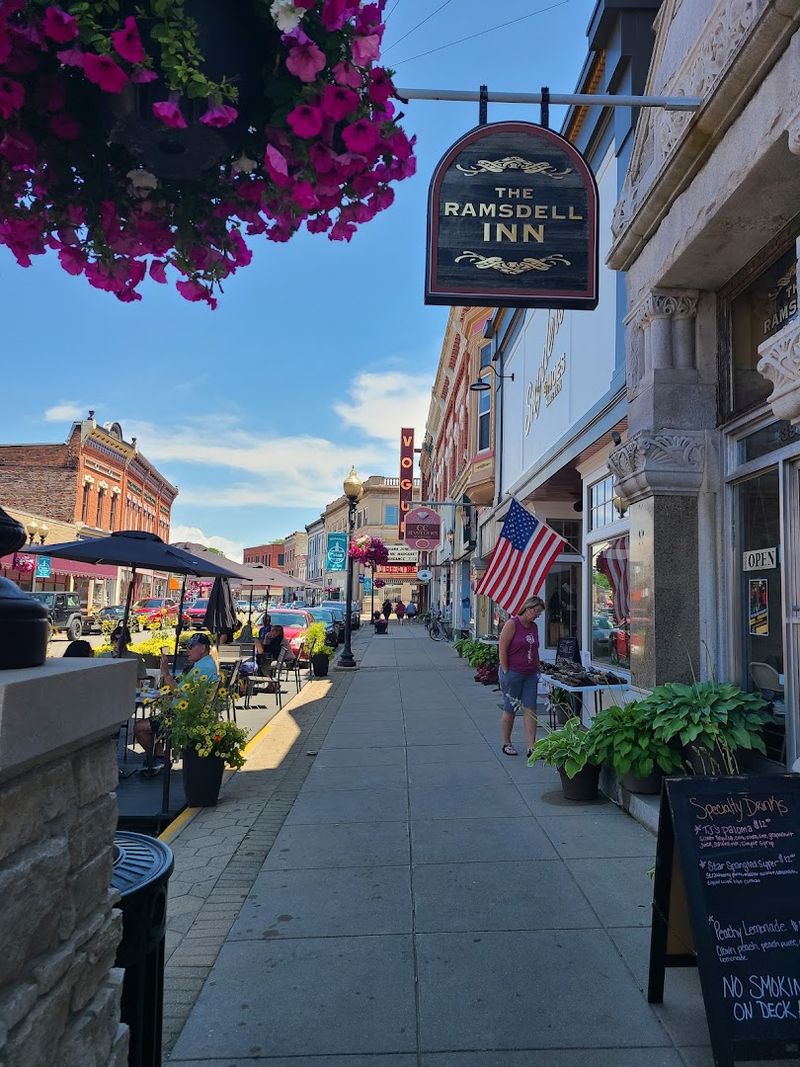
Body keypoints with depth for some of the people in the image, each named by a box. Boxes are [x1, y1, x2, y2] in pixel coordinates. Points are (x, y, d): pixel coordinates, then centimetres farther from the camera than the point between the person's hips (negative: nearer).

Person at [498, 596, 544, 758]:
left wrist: (537, 669, 14)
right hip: (513, 673, -6)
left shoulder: (534, 627, 11)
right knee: (509, 709, 5)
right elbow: (502, 650, -12)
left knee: (530, 709, 2)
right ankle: (506, 744, 19)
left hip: (530, 675, 6)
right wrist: (506, 673, -13)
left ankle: (531, 746, 5)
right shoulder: (512, 624, -10)